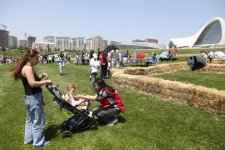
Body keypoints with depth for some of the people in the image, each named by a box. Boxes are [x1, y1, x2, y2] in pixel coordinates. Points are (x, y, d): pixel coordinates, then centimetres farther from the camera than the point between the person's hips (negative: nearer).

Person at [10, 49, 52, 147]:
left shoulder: (28, 68, 12)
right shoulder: (28, 68, -20)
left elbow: (34, 80, 17)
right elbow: (32, 83, -31)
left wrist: (41, 76, 3)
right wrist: (46, 81, -21)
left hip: (31, 97, 10)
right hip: (33, 98, -10)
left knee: (30, 119, 22)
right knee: (38, 120, 4)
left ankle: (28, 139, 37)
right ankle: (38, 142, 19)